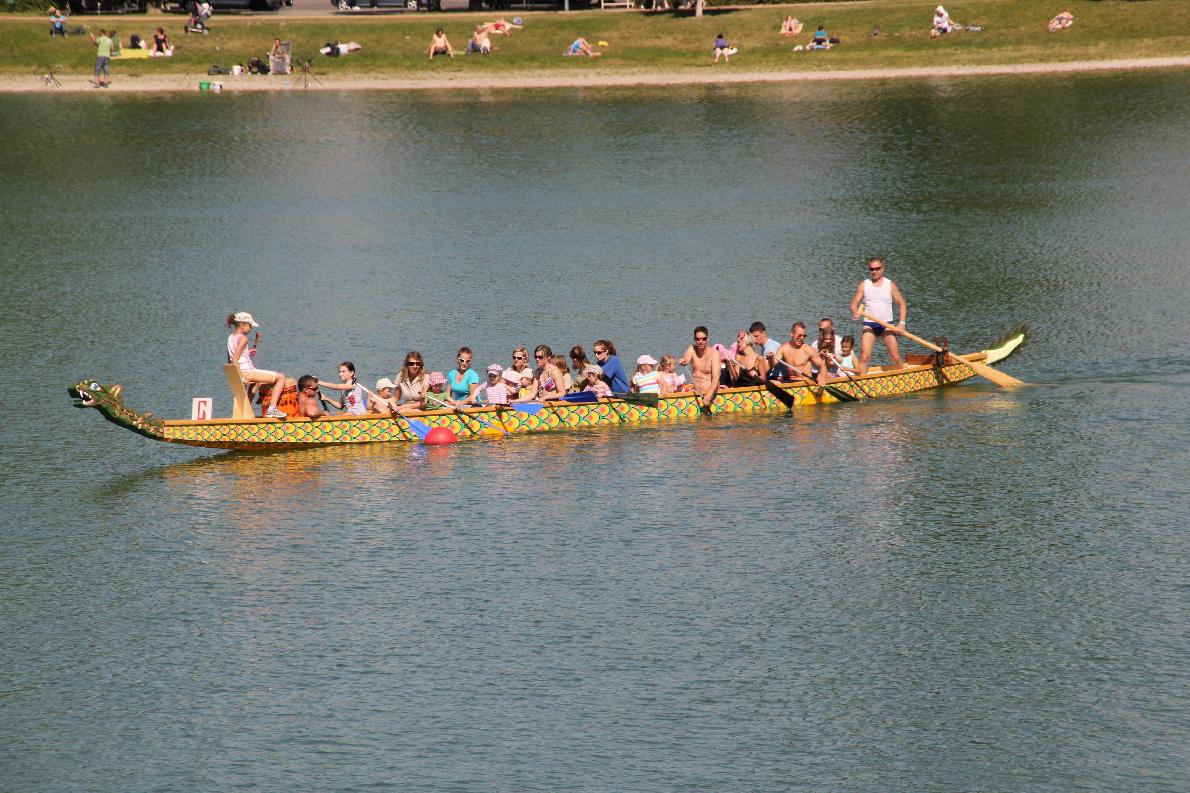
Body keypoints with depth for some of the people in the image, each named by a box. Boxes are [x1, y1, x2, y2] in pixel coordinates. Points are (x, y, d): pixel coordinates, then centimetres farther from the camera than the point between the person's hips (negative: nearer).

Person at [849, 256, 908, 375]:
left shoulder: (890, 285, 3)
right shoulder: (864, 285, 3)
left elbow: (901, 304, 7)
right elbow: (854, 303, 1)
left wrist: (902, 323, -5)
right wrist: (855, 313, -23)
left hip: (887, 325, 0)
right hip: (869, 325, 0)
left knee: (896, 356, -5)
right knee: (864, 357, -12)